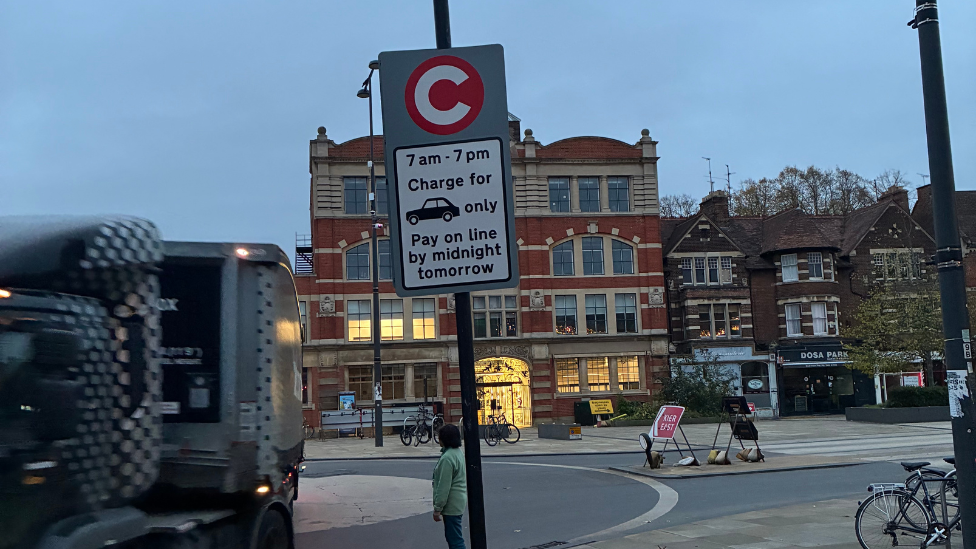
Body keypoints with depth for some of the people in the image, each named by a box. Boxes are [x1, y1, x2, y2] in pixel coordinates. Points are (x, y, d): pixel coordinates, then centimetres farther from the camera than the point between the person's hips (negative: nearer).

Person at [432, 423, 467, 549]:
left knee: (455, 539, -6)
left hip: (452, 505, -10)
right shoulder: (458, 452, 10)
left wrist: (437, 509, -15)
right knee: (451, 536, 19)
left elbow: (444, 486, -22)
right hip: (459, 500, 10)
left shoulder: (447, 458, -21)